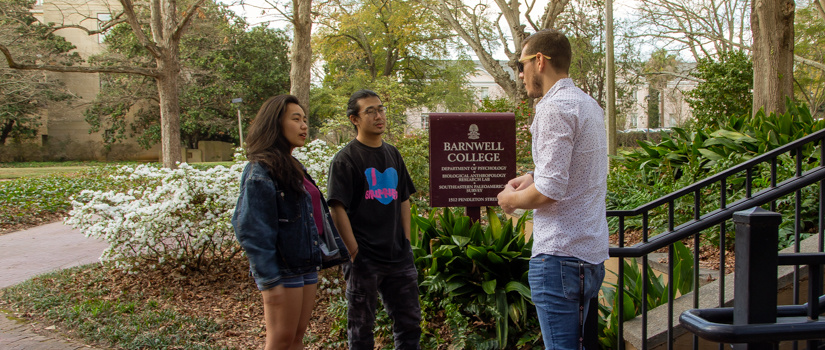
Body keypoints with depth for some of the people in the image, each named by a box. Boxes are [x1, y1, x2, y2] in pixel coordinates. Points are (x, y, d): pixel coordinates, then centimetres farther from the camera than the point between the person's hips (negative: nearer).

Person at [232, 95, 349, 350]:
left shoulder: (293, 168, 15)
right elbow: (252, 231, -19)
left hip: (306, 266, 9)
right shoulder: (261, 173, -14)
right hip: (282, 270, -8)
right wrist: (269, 281, -21)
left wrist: (334, 252, 14)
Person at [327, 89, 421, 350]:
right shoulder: (346, 159, -8)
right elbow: (338, 209, -12)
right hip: (364, 260, -6)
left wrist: (406, 241, 8)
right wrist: (354, 252, -15)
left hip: (398, 257, 6)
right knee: (361, 328, 8)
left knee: (409, 322, 14)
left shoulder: (392, 154, 11)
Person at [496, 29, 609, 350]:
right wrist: (533, 177, 16)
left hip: (560, 254, -10)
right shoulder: (589, 104, 16)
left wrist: (512, 199, -4)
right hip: (592, 251, 10)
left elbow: (551, 189, -21)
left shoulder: (555, 106, -15)